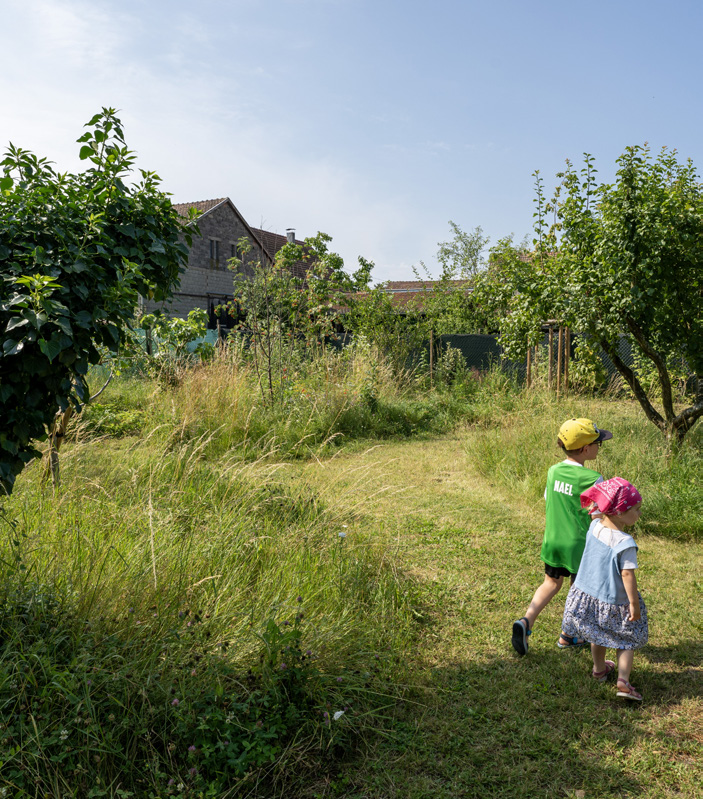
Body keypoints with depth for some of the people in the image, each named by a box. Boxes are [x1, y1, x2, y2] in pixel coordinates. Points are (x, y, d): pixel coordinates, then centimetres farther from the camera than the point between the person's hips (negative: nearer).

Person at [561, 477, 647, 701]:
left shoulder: (595, 526, -10)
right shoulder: (625, 543, -28)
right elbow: (627, 575, -25)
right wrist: (634, 603, -17)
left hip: (587, 593, 6)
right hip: (614, 603, -6)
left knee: (598, 635, 28)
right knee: (626, 641, 15)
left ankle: (599, 669, 46)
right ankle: (623, 681, 5)